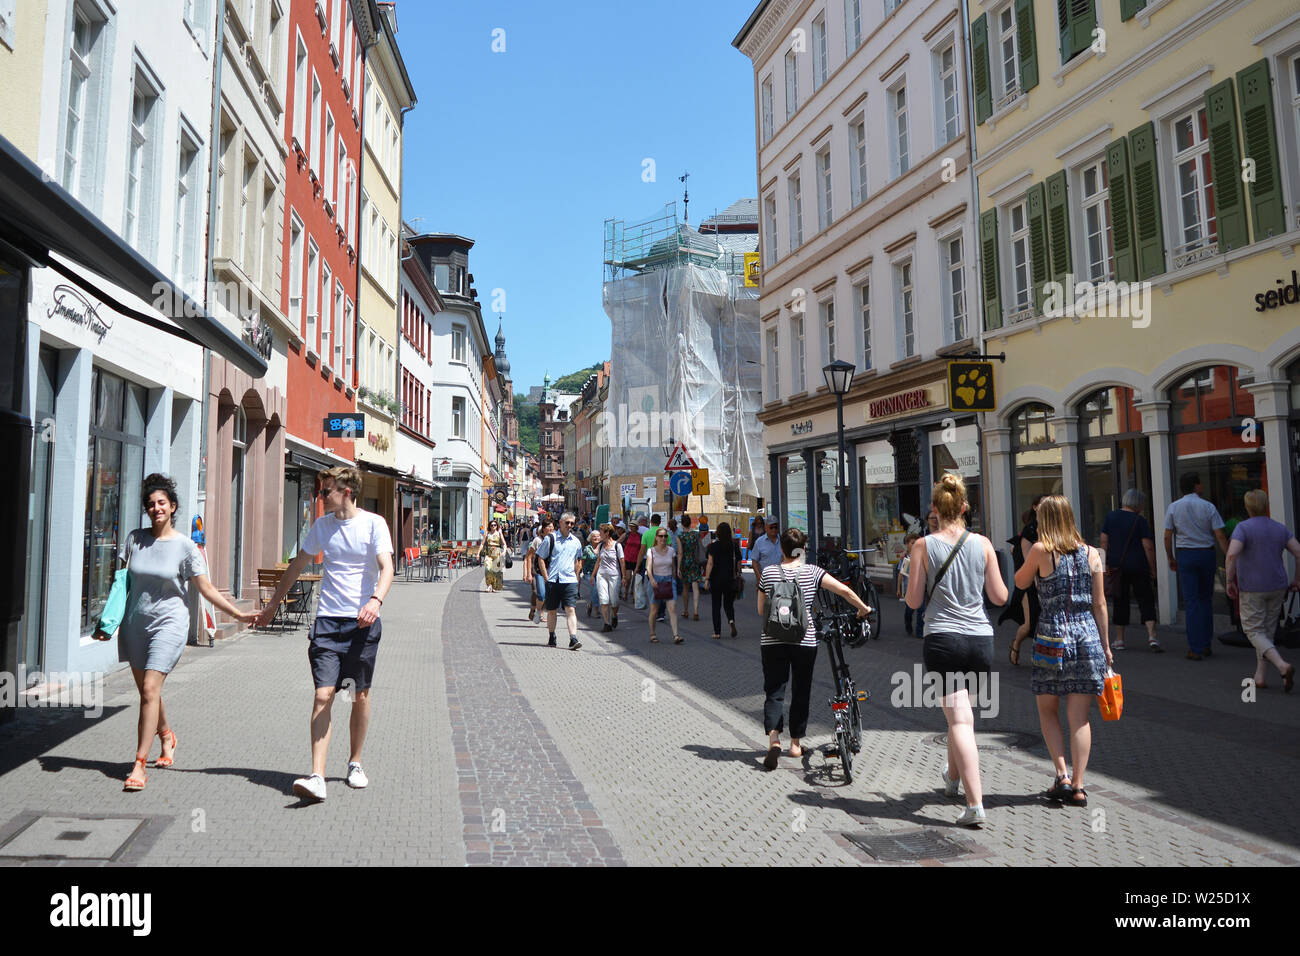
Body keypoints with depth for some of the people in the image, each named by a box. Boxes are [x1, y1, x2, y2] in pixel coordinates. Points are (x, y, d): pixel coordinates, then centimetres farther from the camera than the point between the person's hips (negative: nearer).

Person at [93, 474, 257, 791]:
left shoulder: (185, 546, -4)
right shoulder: (135, 539, 5)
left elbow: (206, 588, -1)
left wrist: (238, 615, -5)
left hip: (168, 624, -4)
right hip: (135, 624, 4)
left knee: (150, 689, -14)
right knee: (146, 691, 13)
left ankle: (139, 765, -10)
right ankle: (167, 736, 40)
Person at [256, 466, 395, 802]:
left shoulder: (374, 524, -4)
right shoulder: (321, 525, 9)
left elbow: (386, 568, -16)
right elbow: (297, 565, 22)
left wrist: (376, 600, -35)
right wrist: (274, 603, 30)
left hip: (363, 622, -2)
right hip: (328, 620, 2)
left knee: (360, 696, 8)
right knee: (323, 695, -9)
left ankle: (355, 763, 27)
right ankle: (317, 777, -12)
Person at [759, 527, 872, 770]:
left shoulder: (768, 572, -2)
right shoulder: (812, 572, -3)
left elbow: (761, 611, 5)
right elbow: (844, 590, -8)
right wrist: (863, 609, 8)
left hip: (772, 641, 0)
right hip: (805, 641, 0)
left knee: (774, 692, 4)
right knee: (800, 692, 15)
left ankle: (773, 740, -15)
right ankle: (795, 744, 22)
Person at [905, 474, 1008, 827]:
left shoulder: (924, 545, -6)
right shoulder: (982, 543, 0)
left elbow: (913, 601, -4)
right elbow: (999, 597, 5)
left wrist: (913, 574, 14)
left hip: (941, 638, -3)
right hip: (980, 639, 3)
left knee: (959, 720, -1)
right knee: (962, 711, 24)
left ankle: (975, 804, -7)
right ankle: (953, 777, 43)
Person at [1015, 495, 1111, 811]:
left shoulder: (1040, 550, -6)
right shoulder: (1091, 554, 4)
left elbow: (1019, 582, 8)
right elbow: (1100, 604, 6)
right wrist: (1106, 645, 12)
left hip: (1052, 637, -3)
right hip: (1087, 636, 3)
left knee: (1047, 710, 14)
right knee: (1080, 717, 8)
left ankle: (1062, 775, 3)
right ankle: (1078, 785, 7)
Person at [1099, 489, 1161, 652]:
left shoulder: (1111, 517, 4)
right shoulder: (1140, 521, -7)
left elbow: (1104, 541, 2)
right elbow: (1148, 547, -9)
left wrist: (1106, 564, 6)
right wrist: (1152, 569, -2)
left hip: (1116, 566, 3)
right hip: (1138, 567, -3)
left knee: (1120, 601, 10)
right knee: (1146, 599, 2)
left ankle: (1119, 640, 12)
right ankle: (1152, 636, -11)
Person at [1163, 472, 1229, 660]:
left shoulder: (1174, 507, -2)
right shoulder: (1208, 507, -2)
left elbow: (1167, 536, -2)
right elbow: (1220, 536, -6)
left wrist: (1171, 558, 9)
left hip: (1185, 554, -1)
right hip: (1206, 553, 1)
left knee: (1191, 601, 0)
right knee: (1206, 600, 15)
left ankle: (1195, 649, -2)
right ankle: (1206, 644, 18)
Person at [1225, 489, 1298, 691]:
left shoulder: (1243, 528, -13)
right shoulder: (1280, 528, 3)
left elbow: (1232, 554, -26)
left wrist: (1230, 582, -15)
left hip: (1252, 589, -5)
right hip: (1277, 588, 5)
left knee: (1254, 632, 2)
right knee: (1267, 631, 16)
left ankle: (1283, 666, -21)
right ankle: (1260, 676, 17)